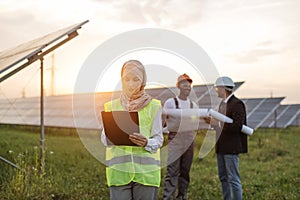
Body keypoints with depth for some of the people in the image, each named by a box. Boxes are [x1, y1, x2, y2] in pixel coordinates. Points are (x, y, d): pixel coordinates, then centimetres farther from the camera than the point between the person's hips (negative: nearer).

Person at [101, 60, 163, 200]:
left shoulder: (153, 106, 4)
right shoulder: (111, 106, 10)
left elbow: (158, 139, 2)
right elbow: (104, 137, 8)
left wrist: (146, 143, -19)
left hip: (146, 170, -1)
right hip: (119, 170, 1)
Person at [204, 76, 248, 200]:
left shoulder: (237, 104, -13)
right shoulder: (223, 103, 14)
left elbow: (237, 126, -21)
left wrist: (217, 123, -21)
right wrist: (212, 121, 1)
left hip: (231, 147, -9)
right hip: (221, 147, 9)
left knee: (233, 178, -3)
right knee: (223, 177, 15)